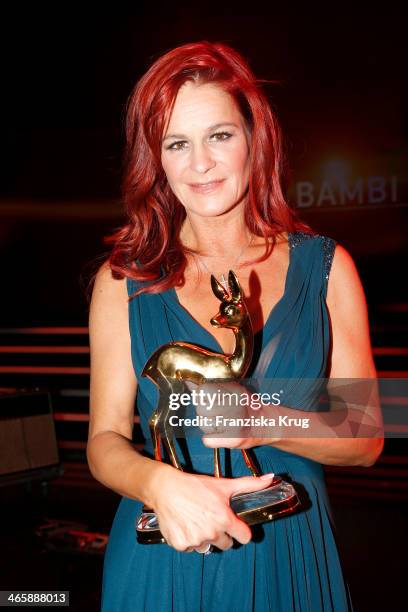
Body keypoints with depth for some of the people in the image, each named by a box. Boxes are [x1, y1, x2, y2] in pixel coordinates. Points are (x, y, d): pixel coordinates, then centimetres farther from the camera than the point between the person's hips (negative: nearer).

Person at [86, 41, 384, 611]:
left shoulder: (326, 266, -4)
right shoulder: (124, 280, -4)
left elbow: (365, 440, -4)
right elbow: (106, 440, -6)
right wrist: (161, 484, -26)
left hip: (291, 559, 1)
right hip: (163, 560, 0)